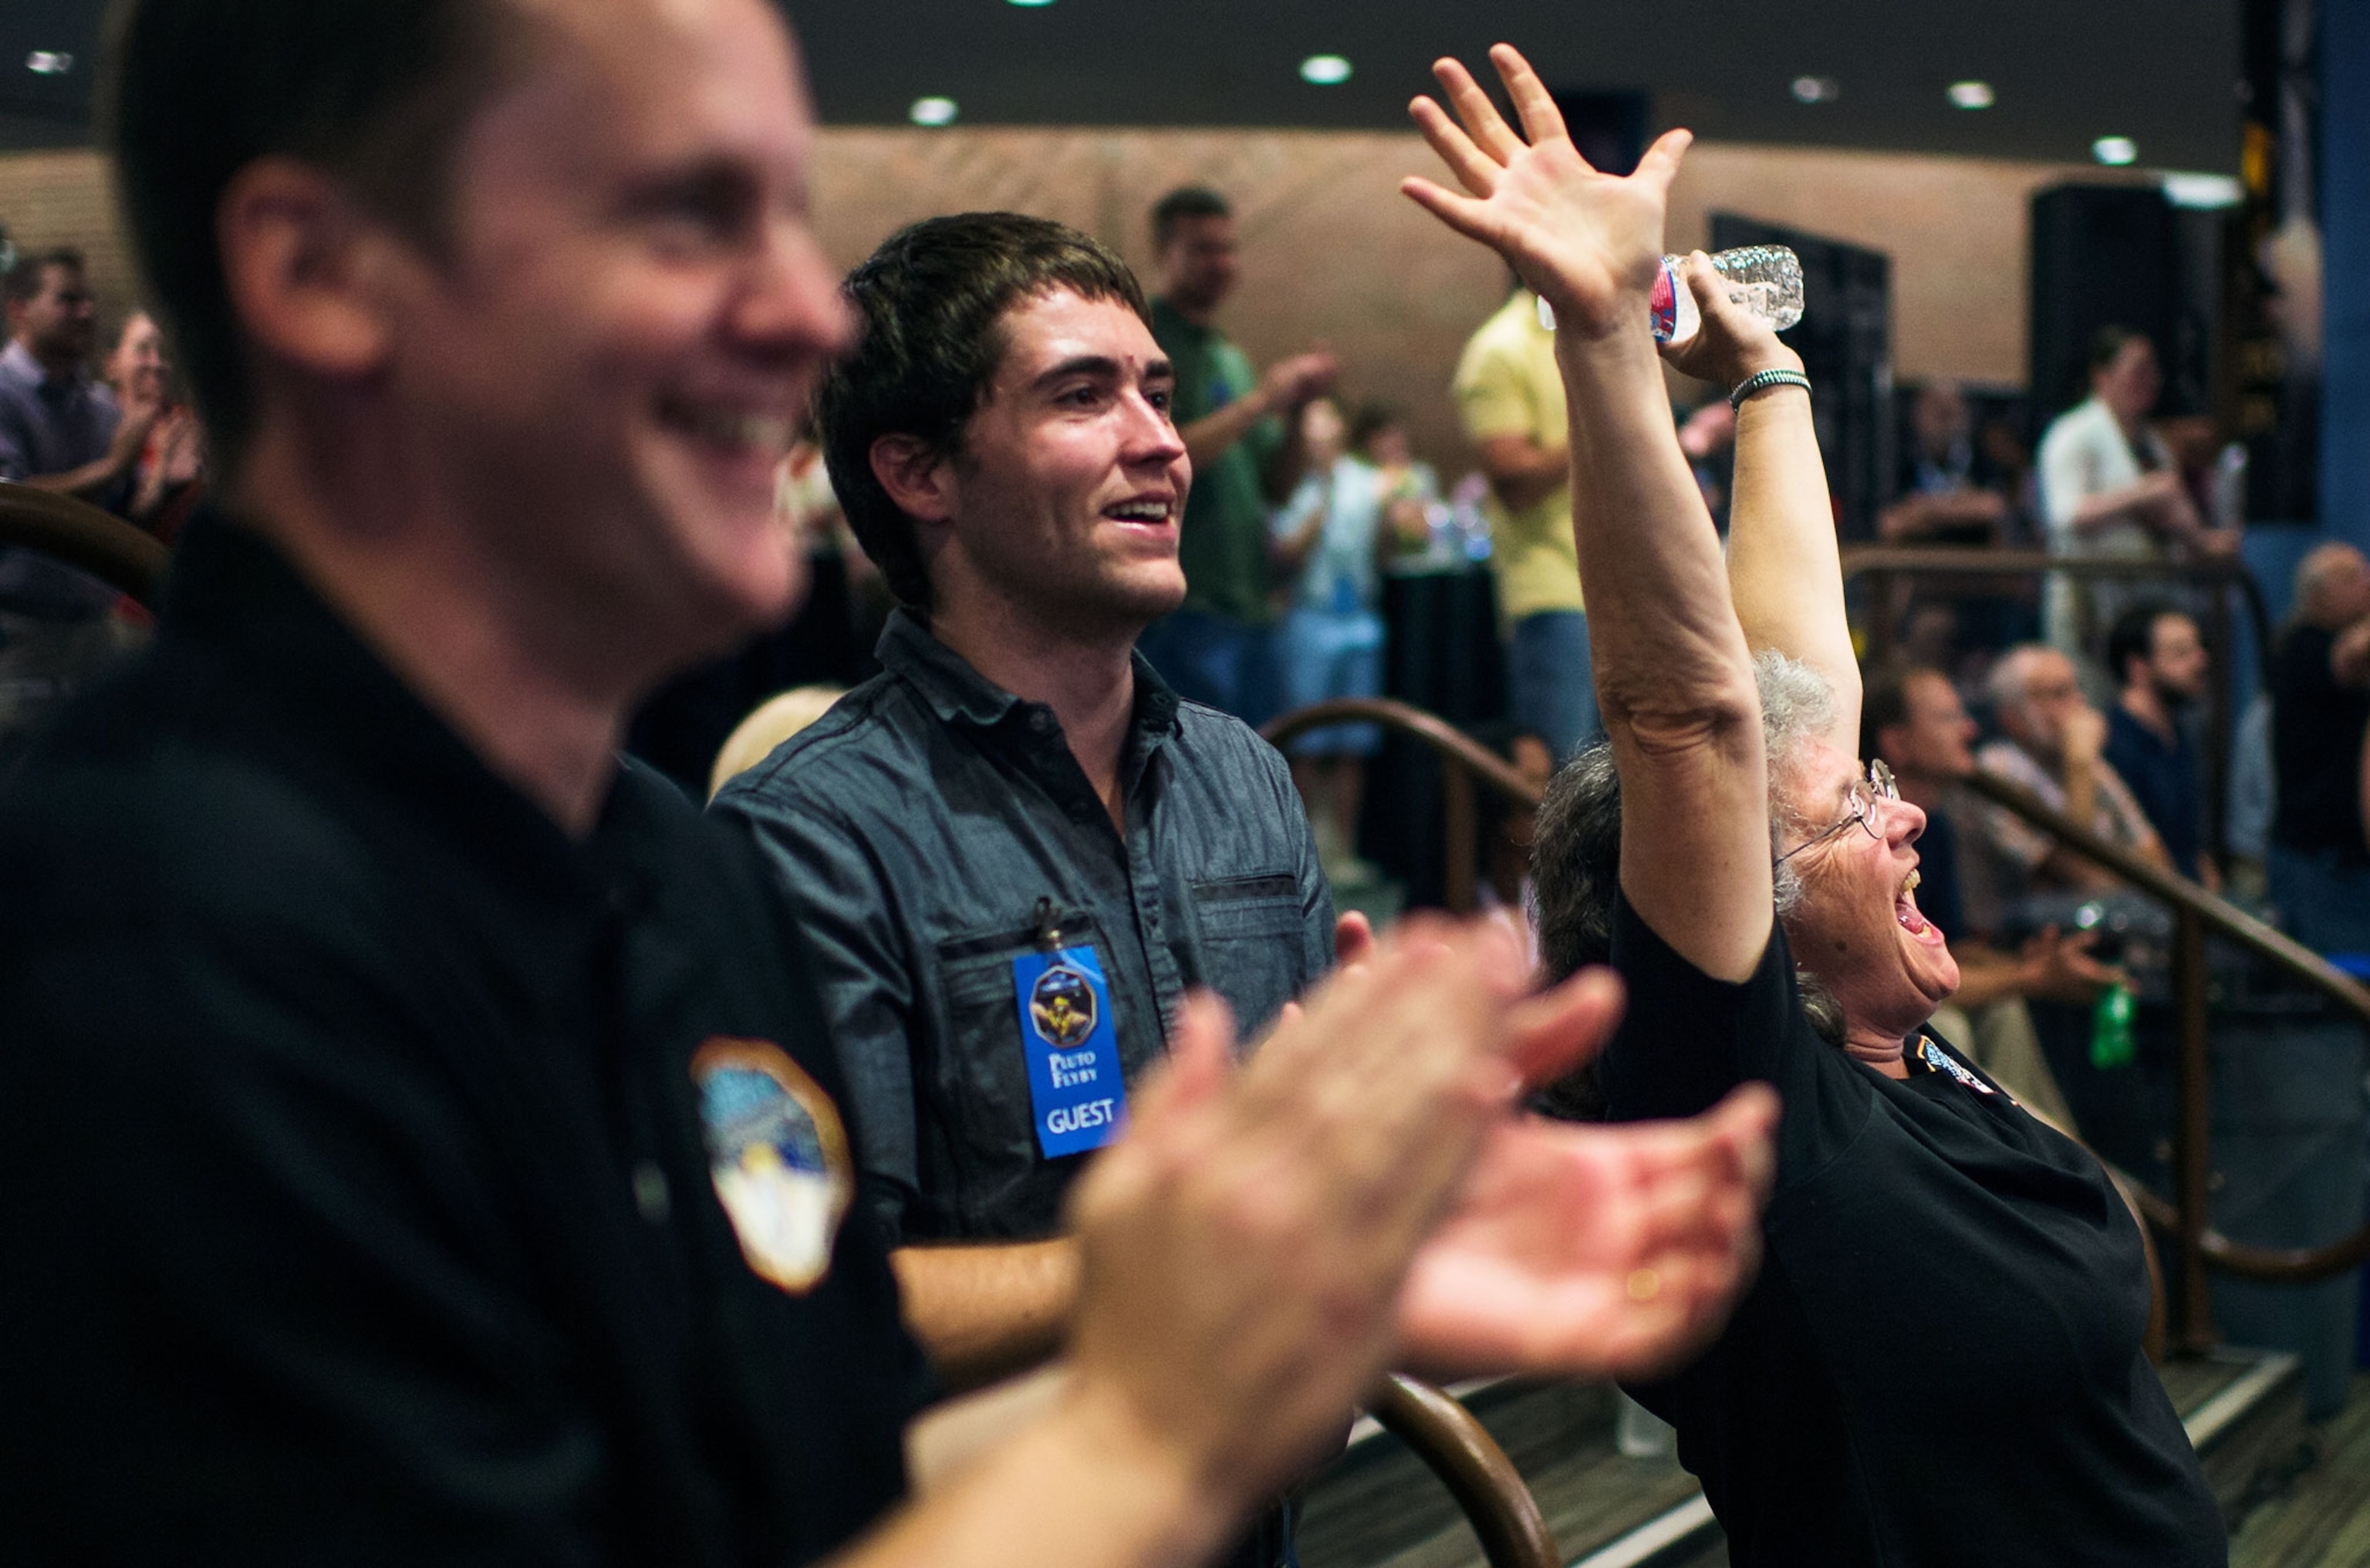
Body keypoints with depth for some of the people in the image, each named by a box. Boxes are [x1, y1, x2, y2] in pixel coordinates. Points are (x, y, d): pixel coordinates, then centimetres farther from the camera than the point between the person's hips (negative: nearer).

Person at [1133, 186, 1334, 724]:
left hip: (1246, 608, 9)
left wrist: (1295, 409, 1)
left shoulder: (1231, 357, 20)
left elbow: (1275, 487, 18)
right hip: (1181, 614, -9)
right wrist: (1257, 402, -14)